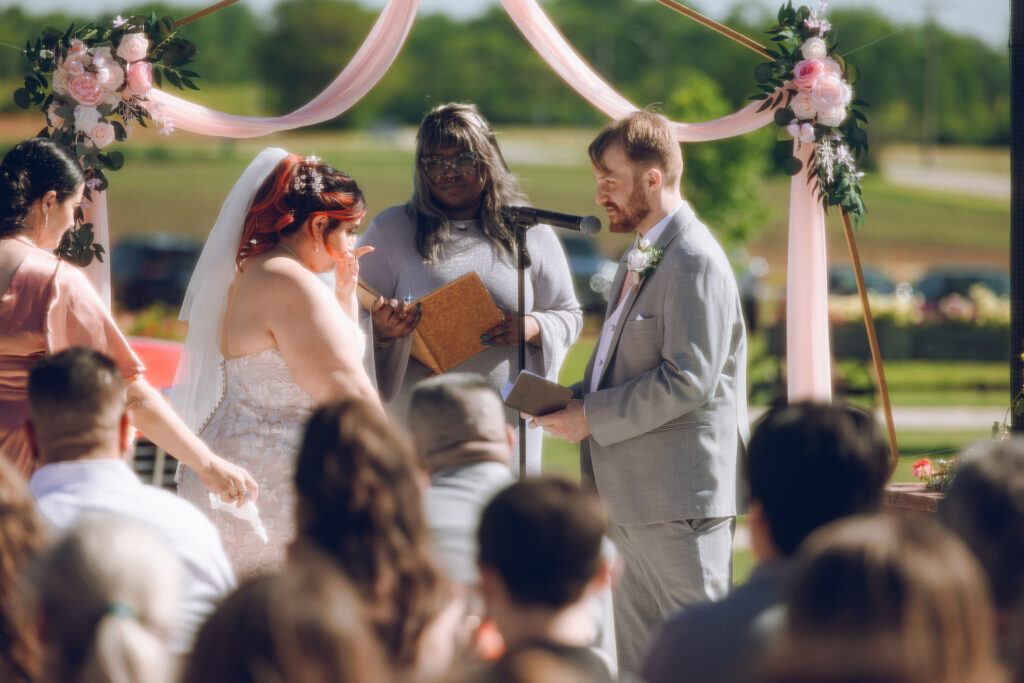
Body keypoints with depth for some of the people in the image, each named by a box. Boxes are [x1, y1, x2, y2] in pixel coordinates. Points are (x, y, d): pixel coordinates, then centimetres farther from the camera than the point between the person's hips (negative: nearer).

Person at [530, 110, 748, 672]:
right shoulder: (640, 258, 18)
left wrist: (593, 417, -16)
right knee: (635, 652, 13)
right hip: (631, 497, 10)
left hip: (681, 493, -10)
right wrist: (576, 398, 8)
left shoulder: (695, 262, -14)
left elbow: (688, 380, -22)